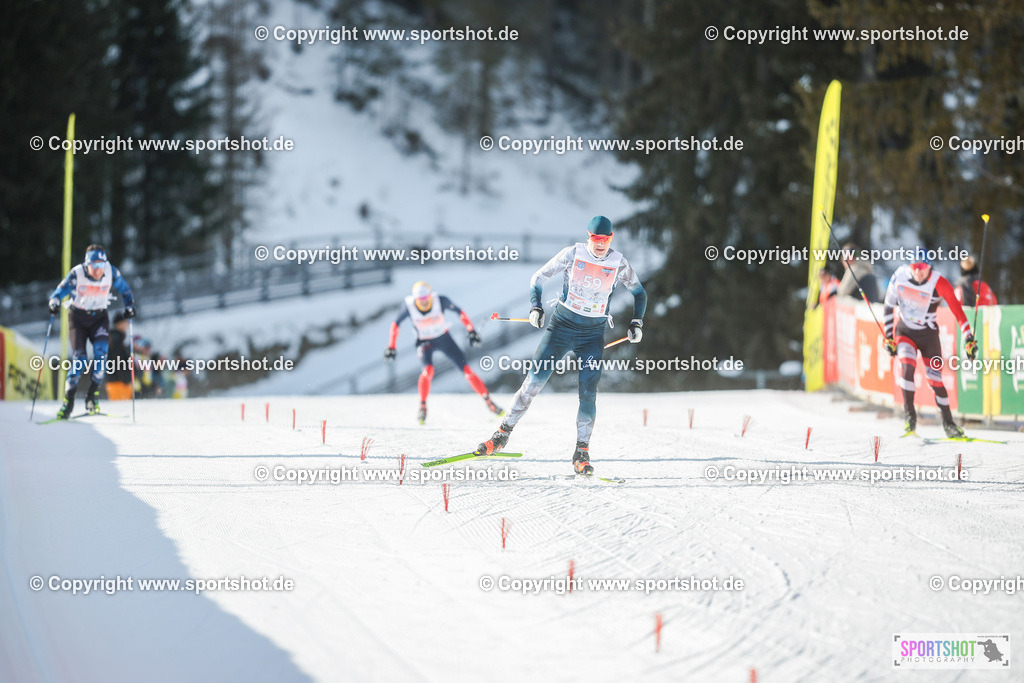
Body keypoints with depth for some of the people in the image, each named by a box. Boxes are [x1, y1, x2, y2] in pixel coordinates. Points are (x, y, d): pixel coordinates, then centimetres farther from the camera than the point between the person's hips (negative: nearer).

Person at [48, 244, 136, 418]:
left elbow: (124, 289, 4)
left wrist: (129, 306, -9)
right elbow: (59, 291, -12)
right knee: (79, 358, -15)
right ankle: (68, 400, -3)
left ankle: (93, 395, -12)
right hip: (78, 317, -1)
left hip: (99, 317, 1)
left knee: (101, 351, -23)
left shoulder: (111, 272, -13)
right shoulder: (76, 274, -18)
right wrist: (54, 303, -32)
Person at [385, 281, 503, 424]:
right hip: (425, 342, -1)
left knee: (466, 368, -8)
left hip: (444, 338, 1)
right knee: (428, 369, -30)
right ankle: (422, 406, -12)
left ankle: (488, 401, 4)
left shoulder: (441, 301, -24)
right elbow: (395, 324, -7)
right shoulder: (409, 307, -22)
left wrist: (471, 331, -10)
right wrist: (391, 347, -7)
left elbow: (459, 312, -7)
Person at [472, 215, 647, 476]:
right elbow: (539, 278, 2)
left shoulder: (619, 263, -3)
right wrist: (536, 307, -13)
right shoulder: (572, 254, -7)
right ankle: (503, 434, 3)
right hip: (562, 325, -1)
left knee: (588, 392, -10)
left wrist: (636, 323, 1)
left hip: (593, 334, 1)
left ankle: (582, 454, -2)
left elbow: (639, 292, 13)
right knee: (535, 381, -7)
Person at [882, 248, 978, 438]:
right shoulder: (900, 276, -13)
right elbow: (889, 306, -2)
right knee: (908, 366, -25)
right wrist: (888, 337, -3)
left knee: (935, 378, -2)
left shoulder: (939, 284, -20)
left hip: (929, 335, -1)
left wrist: (968, 339, -28)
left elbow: (957, 310, -21)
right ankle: (910, 415, -17)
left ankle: (948, 423, 16)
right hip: (904, 332, 1)